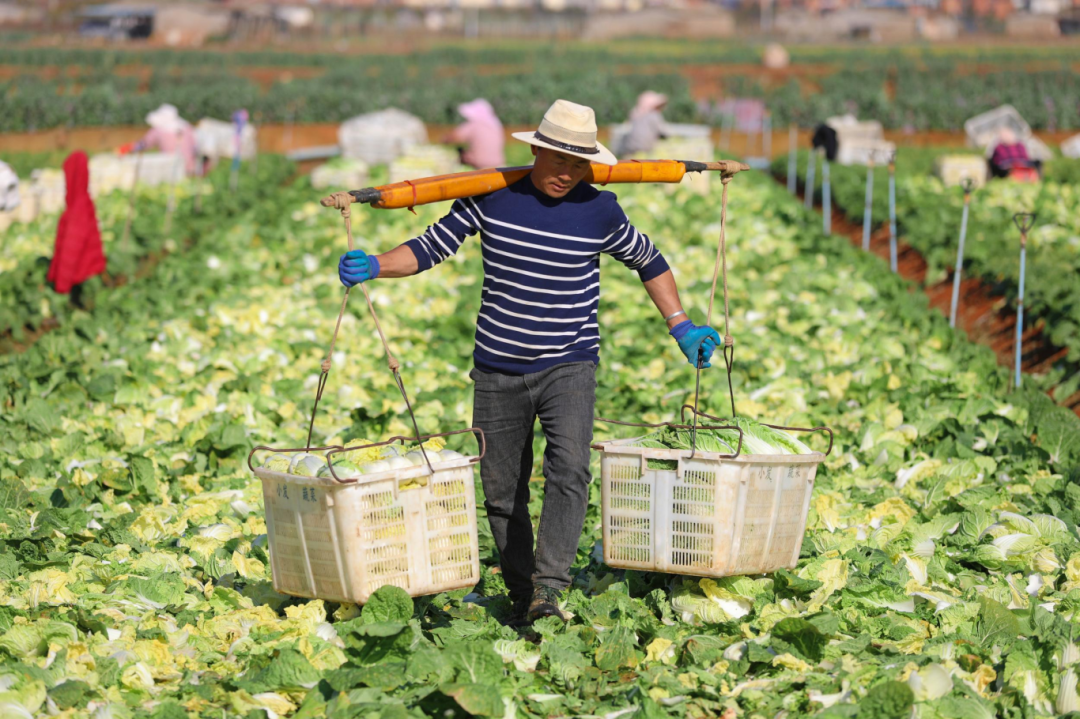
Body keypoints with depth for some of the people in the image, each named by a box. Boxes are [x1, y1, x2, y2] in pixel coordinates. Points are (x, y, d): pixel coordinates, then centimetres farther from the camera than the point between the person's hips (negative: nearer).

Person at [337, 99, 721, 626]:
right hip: (497, 371, 2)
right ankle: (521, 596, 23)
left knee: (570, 468, -24)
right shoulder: (491, 196, -4)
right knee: (501, 489, 8)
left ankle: (548, 588, -28)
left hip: (569, 366, -1)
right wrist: (374, 265, -17)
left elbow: (648, 261, 14)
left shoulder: (600, 212, -3)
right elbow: (431, 247, 0)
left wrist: (681, 328, 9)